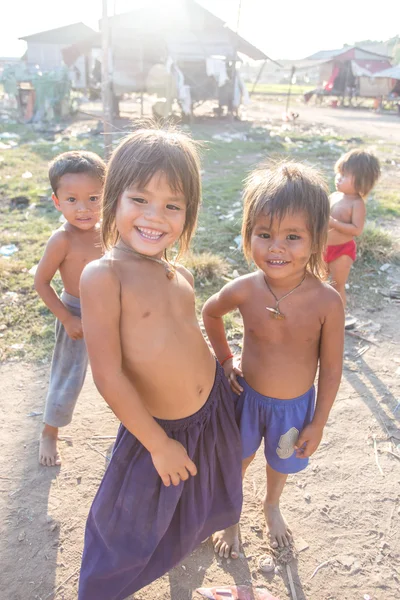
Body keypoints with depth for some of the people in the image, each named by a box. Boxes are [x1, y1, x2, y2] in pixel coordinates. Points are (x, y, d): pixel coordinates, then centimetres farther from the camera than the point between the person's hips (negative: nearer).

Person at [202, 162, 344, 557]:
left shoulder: (327, 301, -26)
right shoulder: (243, 291, -23)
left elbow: (331, 367, -14)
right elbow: (210, 313, 0)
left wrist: (318, 422, -7)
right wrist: (225, 360, -1)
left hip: (296, 404, 0)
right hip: (246, 395, 0)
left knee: (282, 463, 27)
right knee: (237, 461, 23)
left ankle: (272, 507, 62)